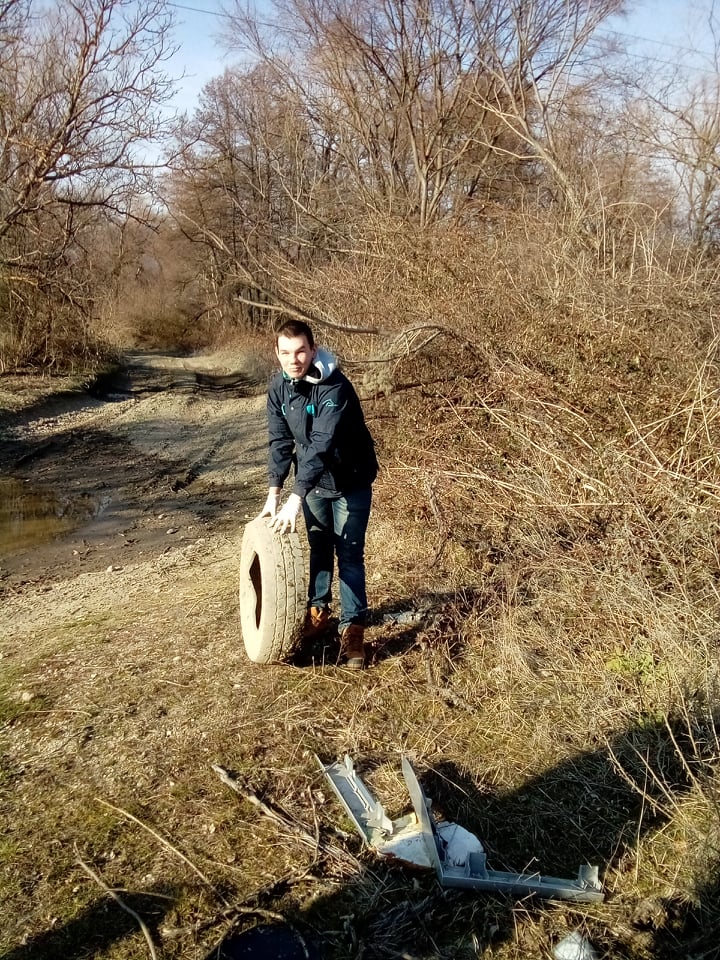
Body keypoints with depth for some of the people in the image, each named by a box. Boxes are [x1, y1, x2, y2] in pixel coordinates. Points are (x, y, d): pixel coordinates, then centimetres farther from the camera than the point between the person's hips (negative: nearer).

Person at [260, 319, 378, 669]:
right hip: (313, 480, 6)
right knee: (318, 547, 17)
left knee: (349, 554, -4)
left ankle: (353, 628, 5)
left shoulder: (335, 387, -29)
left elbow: (322, 445, -36)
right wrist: (273, 492, -15)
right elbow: (279, 441, -7)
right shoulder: (278, 386, -9)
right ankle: (318, 611, 33)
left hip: (350, 481, -5)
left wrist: (295, 499, -42)